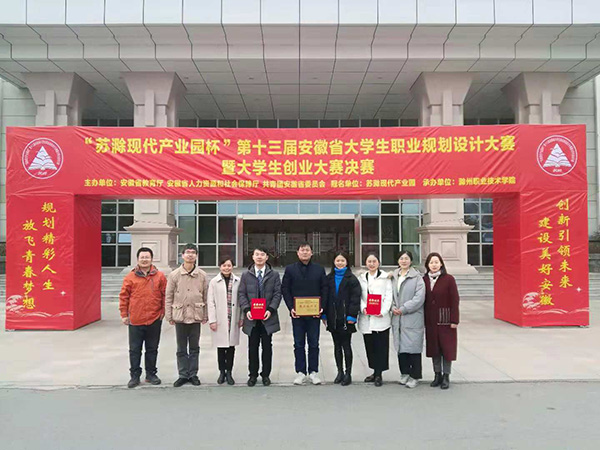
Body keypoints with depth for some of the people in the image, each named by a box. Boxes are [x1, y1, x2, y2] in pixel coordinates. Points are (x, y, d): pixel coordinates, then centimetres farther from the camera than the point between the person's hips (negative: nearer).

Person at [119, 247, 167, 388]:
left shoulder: (160, 276, 1)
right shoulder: (130, 277, -1)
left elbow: (165, 295, 5)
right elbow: (123, 296, 2)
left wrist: (163, 311, 1)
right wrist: (124, 314, 0)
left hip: (154, 320, 1)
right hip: (135, 320, 0)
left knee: (152, 349, 11)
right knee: (135, 350, 8)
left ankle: (151, 374, 25)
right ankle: (135, 375, 20)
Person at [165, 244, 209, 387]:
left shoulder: (202, 275, 1)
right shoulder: (174, 274, -1)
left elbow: (205, 296, 4)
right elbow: (169, 297, 2)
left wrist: (205, 315, 3)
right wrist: (169, 316, 0)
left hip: (196, 316, 0)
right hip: (180, 316, 0)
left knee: (194, 348, 10)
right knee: (181, 348, 9)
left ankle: (193, 374, 21)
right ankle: (183, 375, 19)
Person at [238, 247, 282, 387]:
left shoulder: (274, 275, 4)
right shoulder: (246, 275, 7)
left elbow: (277, 294, 0)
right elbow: (241, 294, 4)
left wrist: (271, 309, -13)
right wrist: (246, 310, -11)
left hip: (268, 317, 0)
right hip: (251, 318, 0)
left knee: (267, 347, 7)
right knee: (253, 347, 7)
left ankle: (266, 374, 19)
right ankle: (253, 374, 19)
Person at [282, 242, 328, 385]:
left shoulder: (319, 269, 6)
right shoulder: (290, 269, 5)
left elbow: (324, 289, 5)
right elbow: (285, 289, 2)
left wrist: (321, 307, -7)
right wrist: (291, 308, -8)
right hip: (297, 313, 0)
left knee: (314, 344, 6)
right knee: (299, 344, 6)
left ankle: (313, 372, 16)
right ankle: (300, 372, 14)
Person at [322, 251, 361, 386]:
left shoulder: (351, 279, -2)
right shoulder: (329, 278, 9)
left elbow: (355, 298, -7)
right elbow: (324, 296, 10)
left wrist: (352, 315, -14)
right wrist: (324, 315, 4)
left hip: (346, 319, -4)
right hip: (333, 319, 4)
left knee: (346, 346, 2)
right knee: (337, 346, 11)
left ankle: (348, 374, 11)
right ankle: (340, 372, 21)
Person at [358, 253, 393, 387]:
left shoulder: (385, 277, 4)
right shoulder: (362, 278, 14)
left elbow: (388, 296, -3)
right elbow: (359, 296, 8)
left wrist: (383, 311, -15)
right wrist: (363, 307, -10)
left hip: (381, 318, -3)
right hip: (366, 318, 4)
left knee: (381, 346, -3)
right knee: (370, 346, 9)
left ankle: (379, 374, 4)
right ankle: (375, 372, 22)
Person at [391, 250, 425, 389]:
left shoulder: (417, 277, -6)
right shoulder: (393, 277, 11)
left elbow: (419, 298, -12)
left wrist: (403, 309, -13)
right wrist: (393, 307, -4)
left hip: (413, 318, -5)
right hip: (397, 318, 5)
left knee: (413, 346, -1)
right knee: (400, 345, 11)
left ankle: (415, 376, 11)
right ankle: (405, 373, 25)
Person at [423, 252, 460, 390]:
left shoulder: (449, 279, -6)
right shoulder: (424, 280, 4)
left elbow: (454, 300, -8)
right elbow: (423, 300, 6)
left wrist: (454, 320, -12)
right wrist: (423, 319, 2)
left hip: (445, 319, -4)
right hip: (430, 320, 4)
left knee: (447, 347, 3)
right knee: (434, 347, 10)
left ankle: (446, 376, 15)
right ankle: (437, 375, 22)